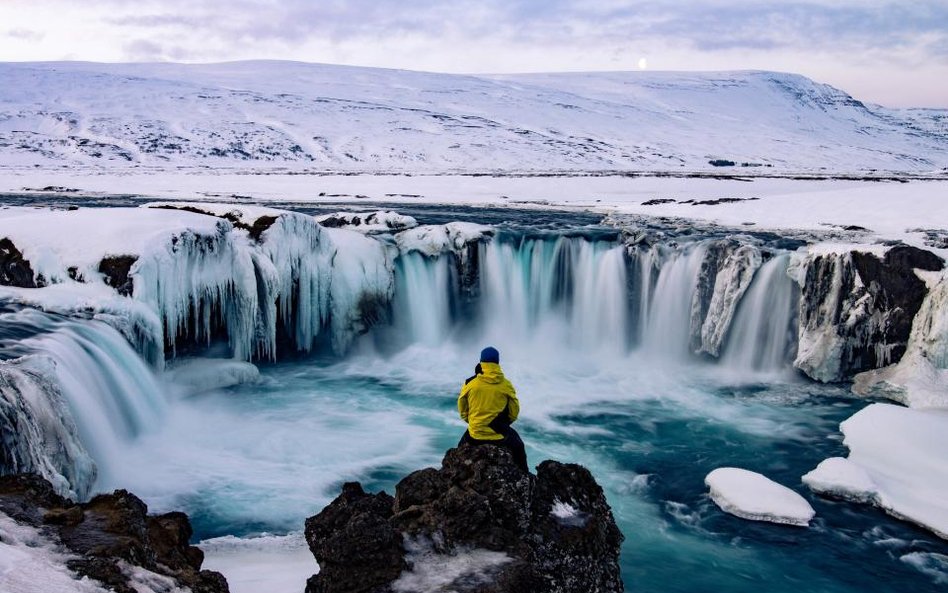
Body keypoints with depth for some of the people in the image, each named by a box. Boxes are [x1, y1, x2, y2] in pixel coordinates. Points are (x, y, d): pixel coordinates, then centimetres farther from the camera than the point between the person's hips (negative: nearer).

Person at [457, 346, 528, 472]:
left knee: (462, 445, 33)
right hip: (500, 437, 0)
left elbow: (462, 410, 3)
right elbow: (514, 413, 2)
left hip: (475, 436, 0)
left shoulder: (470, 383, -9)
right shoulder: (506, 385, -8)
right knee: (518, 448, 30)